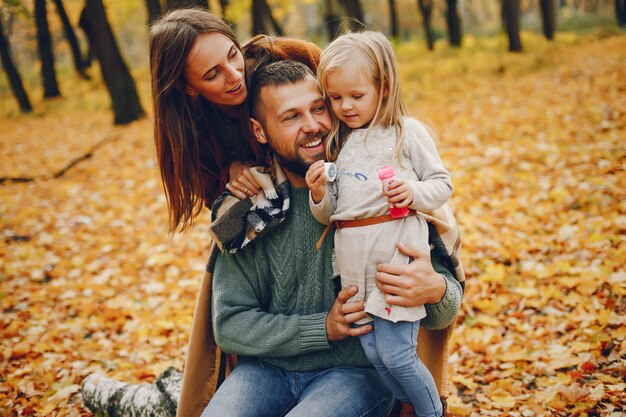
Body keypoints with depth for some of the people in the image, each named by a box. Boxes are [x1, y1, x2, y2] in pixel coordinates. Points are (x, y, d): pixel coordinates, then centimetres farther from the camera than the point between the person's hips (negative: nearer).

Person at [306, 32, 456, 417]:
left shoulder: (408, 132, 0)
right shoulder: (336, 143, 14)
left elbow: (442, 182, 2)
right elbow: (328, 215, 15)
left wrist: (414, 192, -17)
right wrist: (319, 194, -6)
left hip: (397, 249, -5)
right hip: (353, 261, 6)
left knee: (396, 354, -7)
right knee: (373, 353, 8)